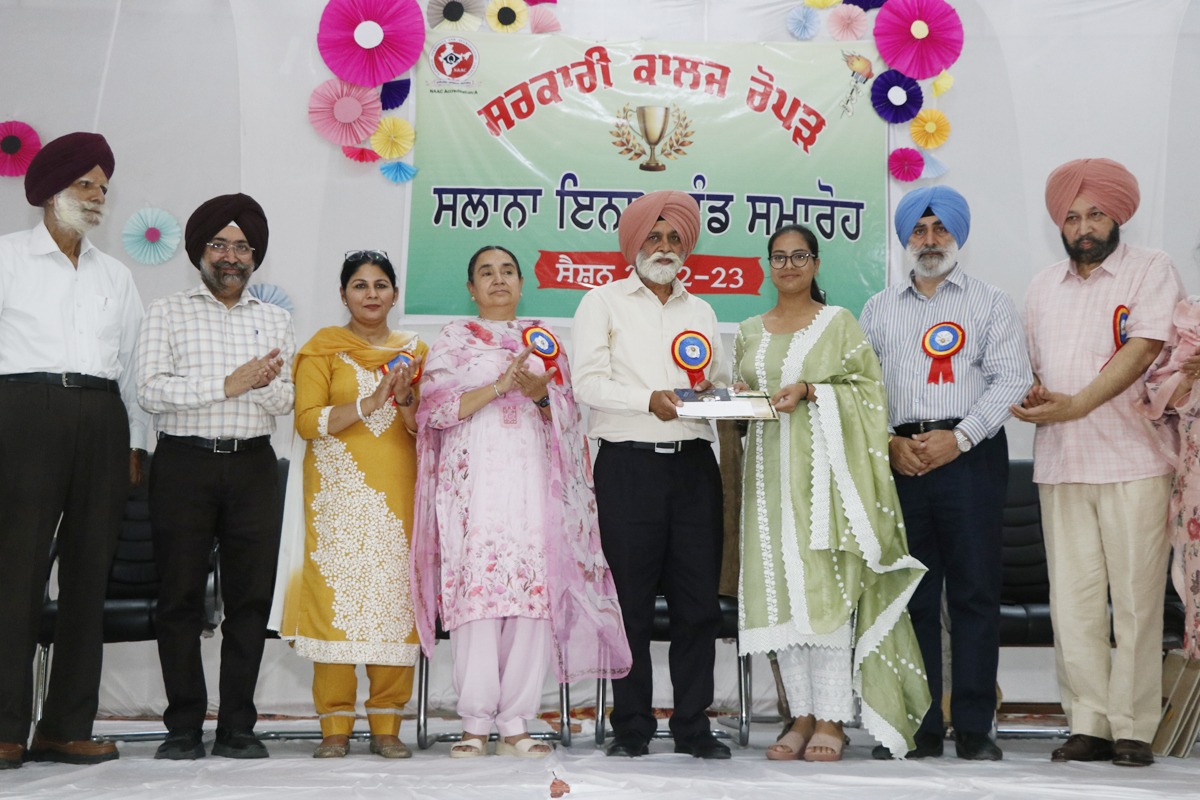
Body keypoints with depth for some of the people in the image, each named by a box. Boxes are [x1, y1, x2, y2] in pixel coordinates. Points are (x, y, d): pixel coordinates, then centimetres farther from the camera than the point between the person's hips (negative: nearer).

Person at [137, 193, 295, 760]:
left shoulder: (275, 320, 16)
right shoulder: (167, 313, 8)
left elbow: (287, 402, 8)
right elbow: (150, 391, -6)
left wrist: (263, 384, -14)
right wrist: (228, 384, -12)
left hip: (252, 465, 2)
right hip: (184, 463, -2)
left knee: (251, 596, 0)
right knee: (180, 597, -1)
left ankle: (237, 727, 8)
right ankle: (184, 728, 7)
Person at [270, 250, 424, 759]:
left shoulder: (414, 350, 15)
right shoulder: (323, 347, 7)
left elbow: (427, 430, 11)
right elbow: (307, 420, -4)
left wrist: (406, 401, -9)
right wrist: (368, 402, -14)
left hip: (398, 490, 2)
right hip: (338, 491, -2)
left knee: (397, 595, -3)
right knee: (336, 593, -7)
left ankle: (387, 724, 3)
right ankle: (335, 725, 0)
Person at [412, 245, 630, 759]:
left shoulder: (543, 339, 21)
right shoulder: (454, 338, 13)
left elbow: (568, 414, 16)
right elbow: (434, 407, 0)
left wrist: (540, 394, -5)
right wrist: (499, 385, -10)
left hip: (532, 475, 2)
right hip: (475, 475, -2)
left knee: (534, 588, -6)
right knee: (475, 587, -11)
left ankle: (517, 723, -2)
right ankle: (476, 722, -6)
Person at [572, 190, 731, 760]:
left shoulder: (700, 310, 22)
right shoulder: (603, 302, 8)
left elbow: (721, 379, 19)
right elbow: (588, 382, -3)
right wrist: (649, 400, -18)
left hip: (694, 463, 4)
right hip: (628, 463, -3)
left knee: (698, 600, 1)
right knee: (630, 601, -2)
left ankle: (693, 725, 10)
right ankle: (631, 727, 8)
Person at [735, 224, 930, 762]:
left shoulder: (839, 323, 5)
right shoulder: (749, 332, 18)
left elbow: (869, 389, -1)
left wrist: (809, 391, -13)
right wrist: (738, 394, 0)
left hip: (822, 466, -4)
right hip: (771, 470, 4)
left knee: (825, 587, -9)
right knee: (780, 587, 1)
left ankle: (831, 720, -4)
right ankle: (802, 716, 7)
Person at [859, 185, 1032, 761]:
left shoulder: (990, 302, 10)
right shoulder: (879, 309, 18)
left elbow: (1011, 379, -1)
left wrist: (959, 438, -11)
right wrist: (890, 442, -4)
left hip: (970, 454, -2)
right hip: (899, 459, 3)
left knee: (975, 593, -3)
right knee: (910, 595, 4)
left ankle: (974, 729, 3)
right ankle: (920, 728, 10)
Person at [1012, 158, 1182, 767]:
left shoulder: (1152, 270, 4)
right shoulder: (1044, 286, 19)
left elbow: (1143, 348, -10)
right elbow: (1029, 363, 22)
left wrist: (1074, 406, -19)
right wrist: (1033, 394, -2)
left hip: (1133, 461, -4)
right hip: (1059, 464, 4)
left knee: (1135, 597, -3)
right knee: (1073, 598, 2)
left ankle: (1133, 729, 3)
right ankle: (1088, 724, 8)